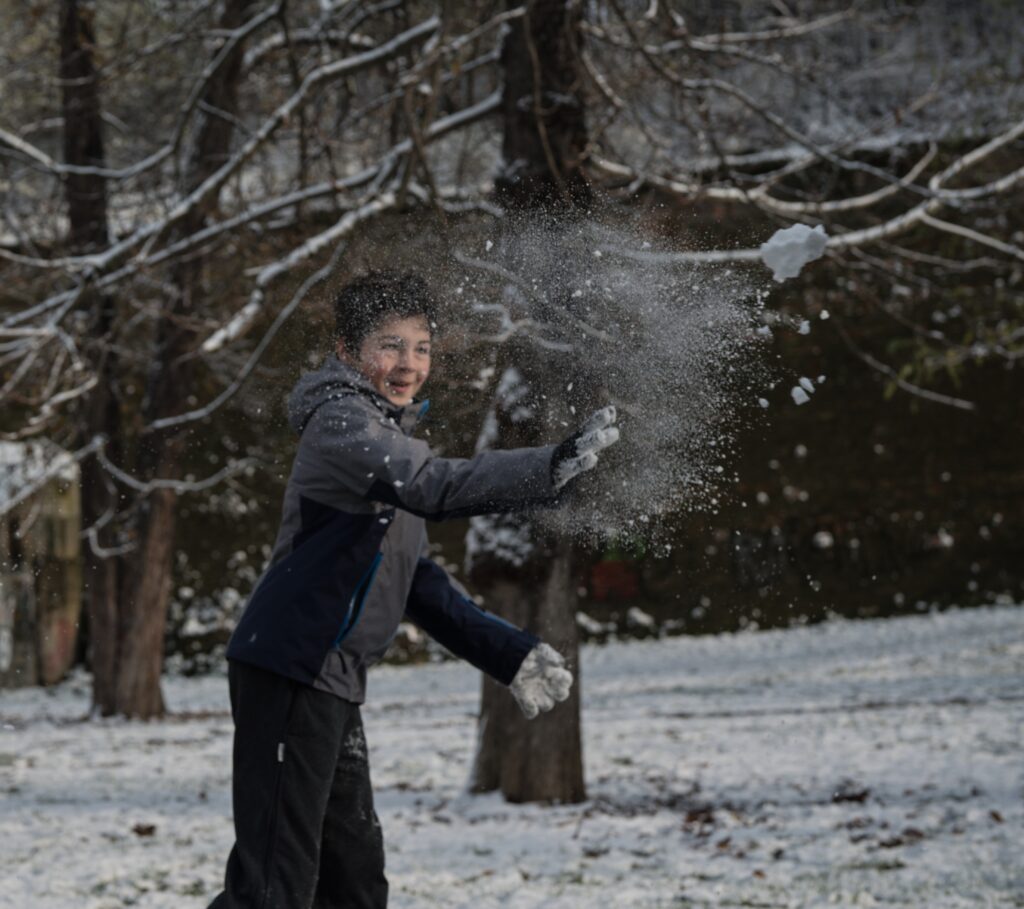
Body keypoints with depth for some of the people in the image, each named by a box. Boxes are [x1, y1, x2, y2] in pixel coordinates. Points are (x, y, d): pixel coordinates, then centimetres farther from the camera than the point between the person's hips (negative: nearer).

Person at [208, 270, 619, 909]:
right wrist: (559, 466, -35)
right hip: (291, 670, -10)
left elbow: (418, 584, 25)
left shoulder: (388, 435, 22)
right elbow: (438, 488, -28)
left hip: (333, 686, 10)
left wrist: (510, 653, 18)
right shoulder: (341, 422, -9)